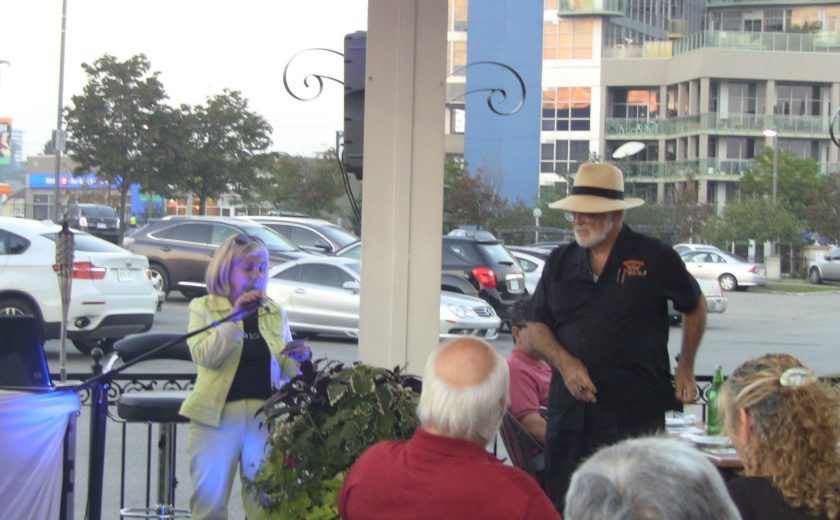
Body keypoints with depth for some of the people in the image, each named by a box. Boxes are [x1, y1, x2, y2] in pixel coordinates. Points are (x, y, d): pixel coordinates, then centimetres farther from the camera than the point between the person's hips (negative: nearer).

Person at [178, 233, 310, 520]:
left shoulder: (275, 312, 13)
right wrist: (236, 317, -19)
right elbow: (202, 355, -14)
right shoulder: (203, 308, 3)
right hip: (218, 415, -3)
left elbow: (286, 370, 14)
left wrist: (297, 358, -9)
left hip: (265, 417, 3)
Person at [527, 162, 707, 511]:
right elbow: (536, 326, 13)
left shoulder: (655, 259, 0)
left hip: (635, 416, -4)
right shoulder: (560, 262, 10)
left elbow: (695, 307, 15)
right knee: (560, 506, 6)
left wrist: (685, 369, 10)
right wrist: (564, 362, -6)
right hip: (569, 413, 4)